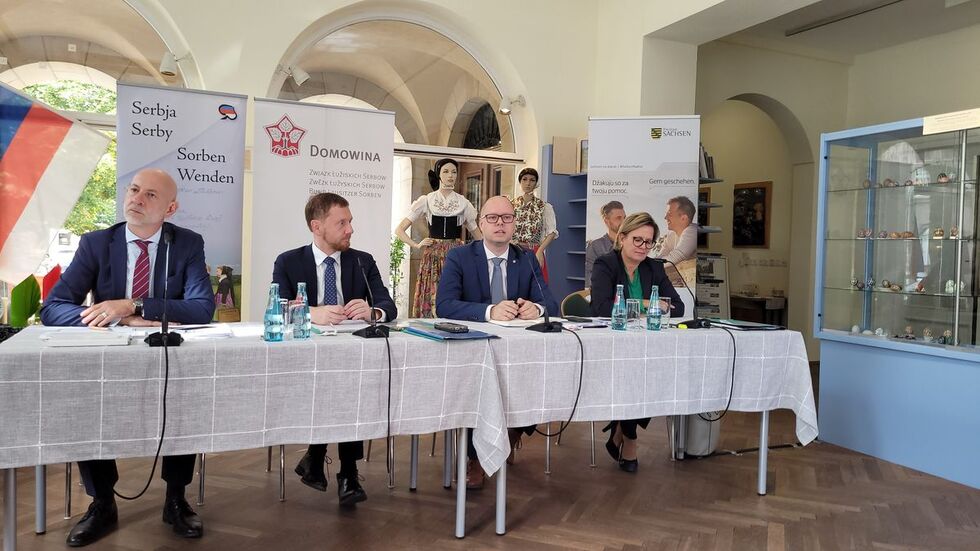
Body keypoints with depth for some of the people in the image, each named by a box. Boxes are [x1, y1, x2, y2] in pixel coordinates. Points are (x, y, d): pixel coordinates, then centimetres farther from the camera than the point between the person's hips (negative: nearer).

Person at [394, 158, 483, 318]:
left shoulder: (464, 203, 8)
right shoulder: (426, 201, 5)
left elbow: (478, 235, 15)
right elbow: (399, 230, 7)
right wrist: (417, 246, -2)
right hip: (432, 257, 0)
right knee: (431, 302, -3)